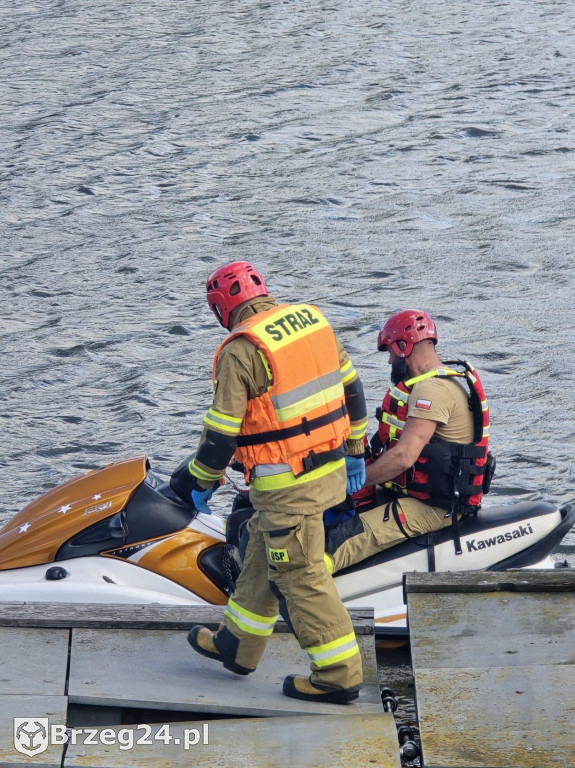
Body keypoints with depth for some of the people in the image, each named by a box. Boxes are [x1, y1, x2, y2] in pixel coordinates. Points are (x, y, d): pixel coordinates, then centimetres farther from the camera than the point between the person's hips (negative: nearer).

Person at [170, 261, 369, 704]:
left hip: (286, 485, -8)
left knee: (300, 576, 1)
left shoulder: (241, 351, -16)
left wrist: (202, 482, 2)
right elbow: (350, 388, 13)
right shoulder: (313, 319, 5)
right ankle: (237, 645, 34)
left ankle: (339, 675, 5)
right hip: (330, 468, 8)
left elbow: (222, 431, -13)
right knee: (263, 558, 21)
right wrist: (355, 451, 23)